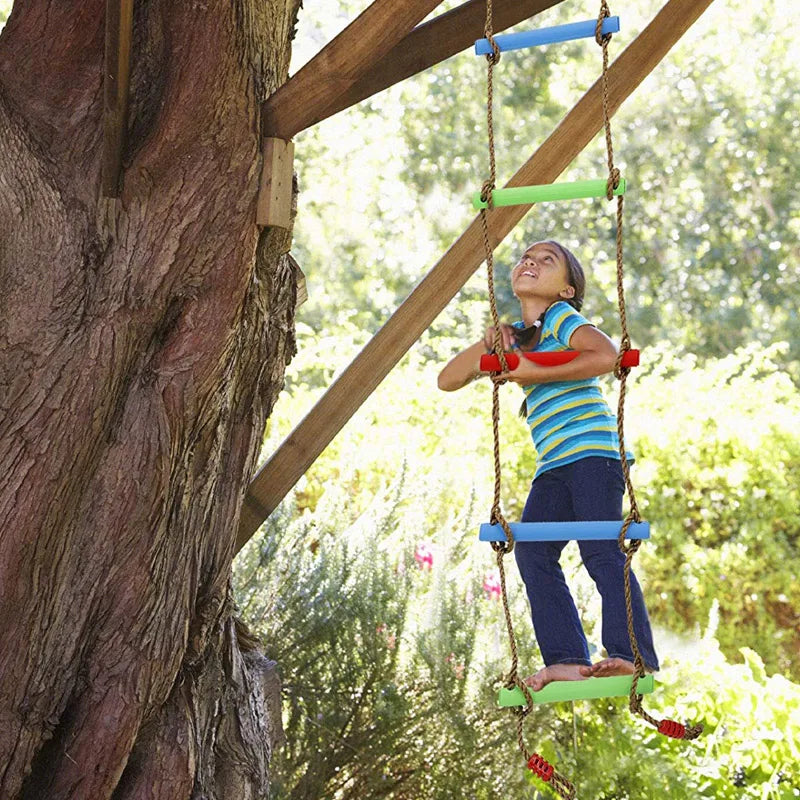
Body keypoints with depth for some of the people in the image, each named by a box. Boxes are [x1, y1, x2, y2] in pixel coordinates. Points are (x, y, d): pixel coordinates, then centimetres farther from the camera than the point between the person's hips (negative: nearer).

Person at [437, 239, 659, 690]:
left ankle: (635, 656, -18)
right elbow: (448, 380, 22)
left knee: (602, 551, -16)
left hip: (592, 449, -7)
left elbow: (607, 356, -18)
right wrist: (487, 347, 3)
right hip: (554, 465, 8)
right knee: (532, 551, -8)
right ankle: (568, 659, -12)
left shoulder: (562, 318, 2)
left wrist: (533, 373, -15)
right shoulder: (516, 336, 24)